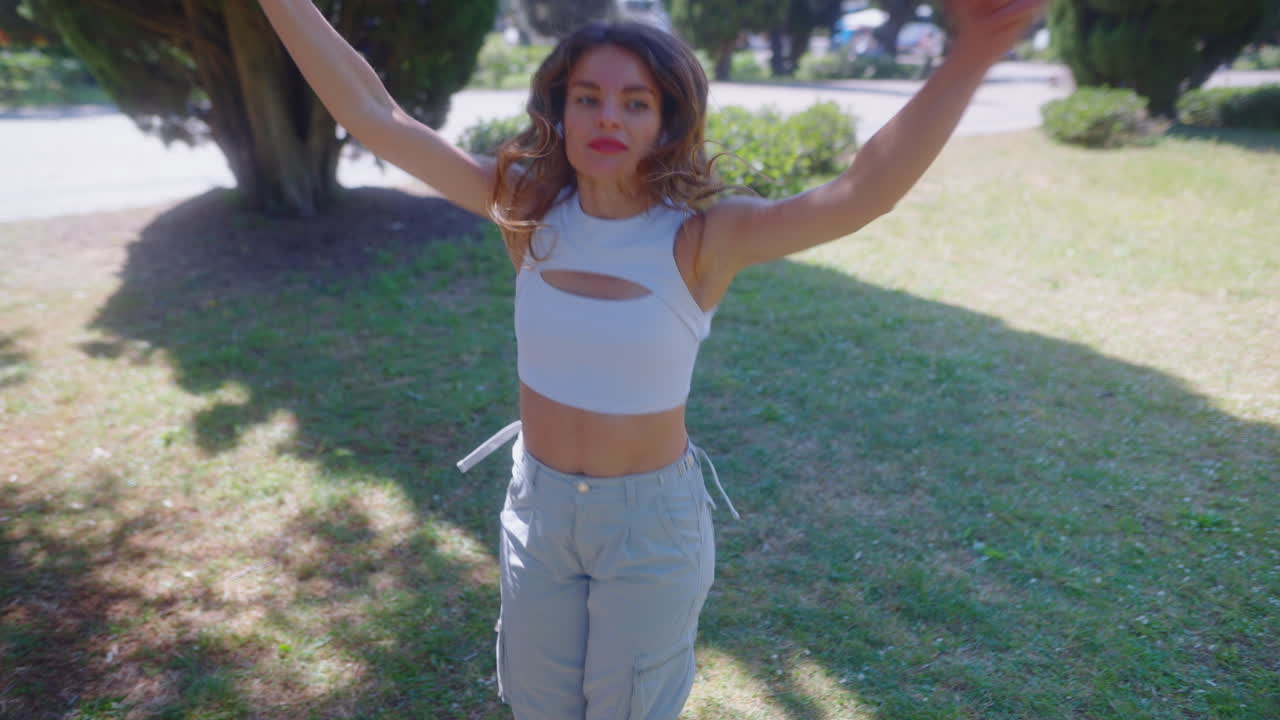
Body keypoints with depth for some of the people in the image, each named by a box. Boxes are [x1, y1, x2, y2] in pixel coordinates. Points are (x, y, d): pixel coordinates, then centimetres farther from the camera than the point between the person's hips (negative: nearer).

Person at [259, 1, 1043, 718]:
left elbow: (859, 195, -37)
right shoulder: (530, 208, -11)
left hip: (651, 517, -3)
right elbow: (373, 115, -12)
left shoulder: (701, 235, -21)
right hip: (538, 504, 3)